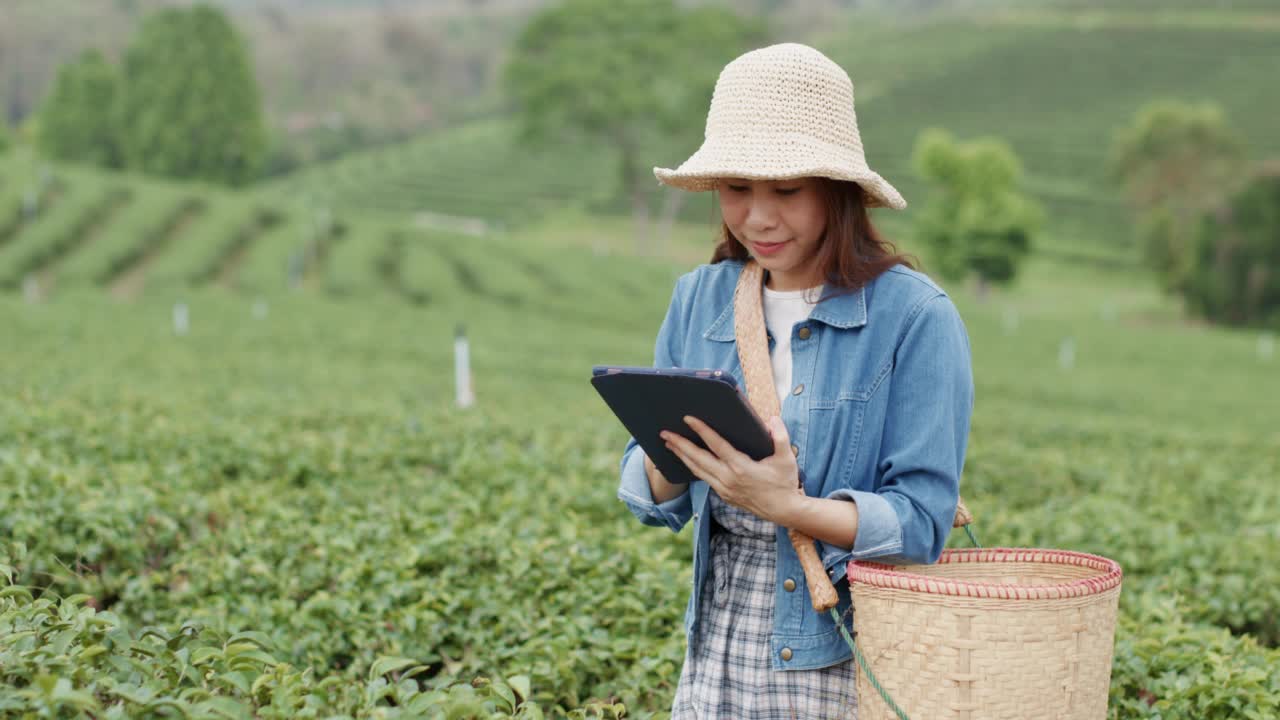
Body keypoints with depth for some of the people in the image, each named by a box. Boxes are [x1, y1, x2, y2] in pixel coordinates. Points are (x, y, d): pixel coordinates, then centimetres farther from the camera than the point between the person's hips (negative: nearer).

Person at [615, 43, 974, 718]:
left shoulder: (916, 317, -11)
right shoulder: (698, 301, 4)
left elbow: (921, 522, -13)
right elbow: (650, 496, 7)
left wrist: (785, 505, -27)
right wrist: (673, 453, -15)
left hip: (854, 661, -4)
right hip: (719, 655, 4)